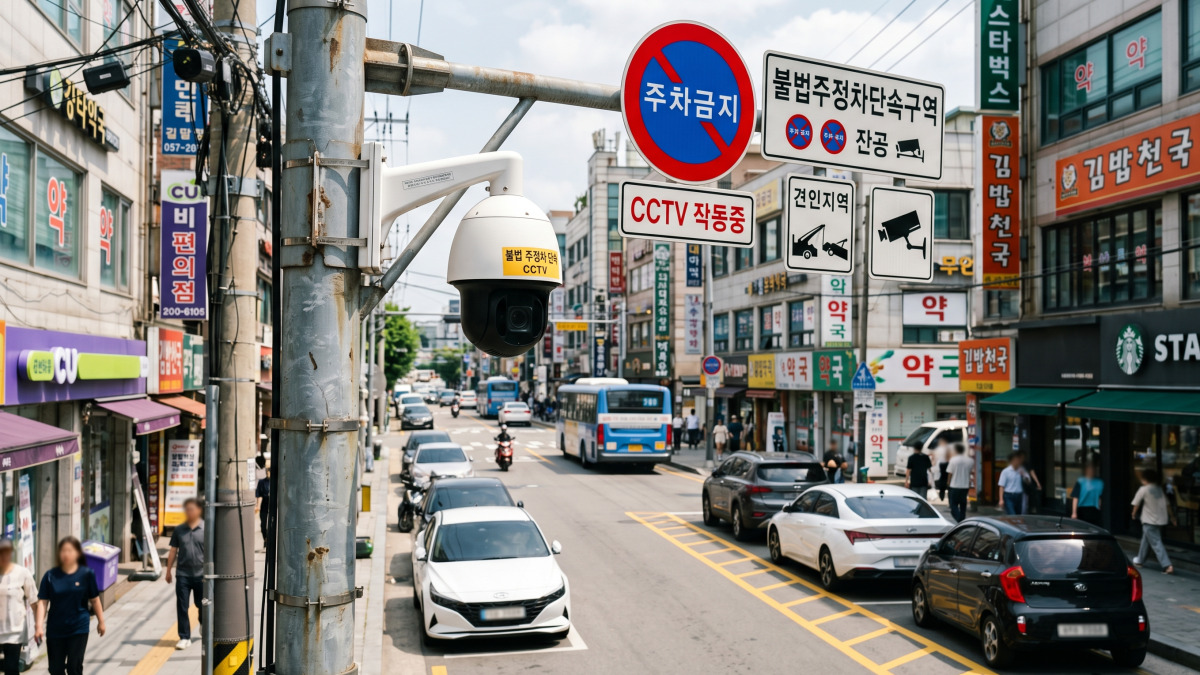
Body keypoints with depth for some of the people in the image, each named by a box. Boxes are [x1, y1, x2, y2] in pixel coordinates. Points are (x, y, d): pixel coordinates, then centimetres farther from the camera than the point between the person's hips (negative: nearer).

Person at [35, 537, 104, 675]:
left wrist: (101, 621, 10)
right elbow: (43, 602, -3)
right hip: (55, 629, 2)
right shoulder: (51, 575, -1)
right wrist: (39, 626, -12)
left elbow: (94, 599, 4)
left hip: (79, 628, -2)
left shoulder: (87, 574, -3)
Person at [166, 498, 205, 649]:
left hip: (201, 574, -2)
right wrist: (168, 570, 9)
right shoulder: (179, 529, 4)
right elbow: (173, 551, 10)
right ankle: (184, 637, 7)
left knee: (202, 605, 13)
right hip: (182, 574, 2)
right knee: (181, 607, 0)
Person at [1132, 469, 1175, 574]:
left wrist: (1134, 515, 13)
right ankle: (1140, 560, 33)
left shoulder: (1143, 489, -10)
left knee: (1156, 543, -8)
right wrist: (1172, 516, 21)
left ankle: (1167, 565, -19)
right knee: (1146, 539, 21)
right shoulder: (1159, 489, 8)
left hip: (1150, 521, -7)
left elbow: (1136, 504, -4)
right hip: (1162, 520, 7)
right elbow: (1167, 504, 12)